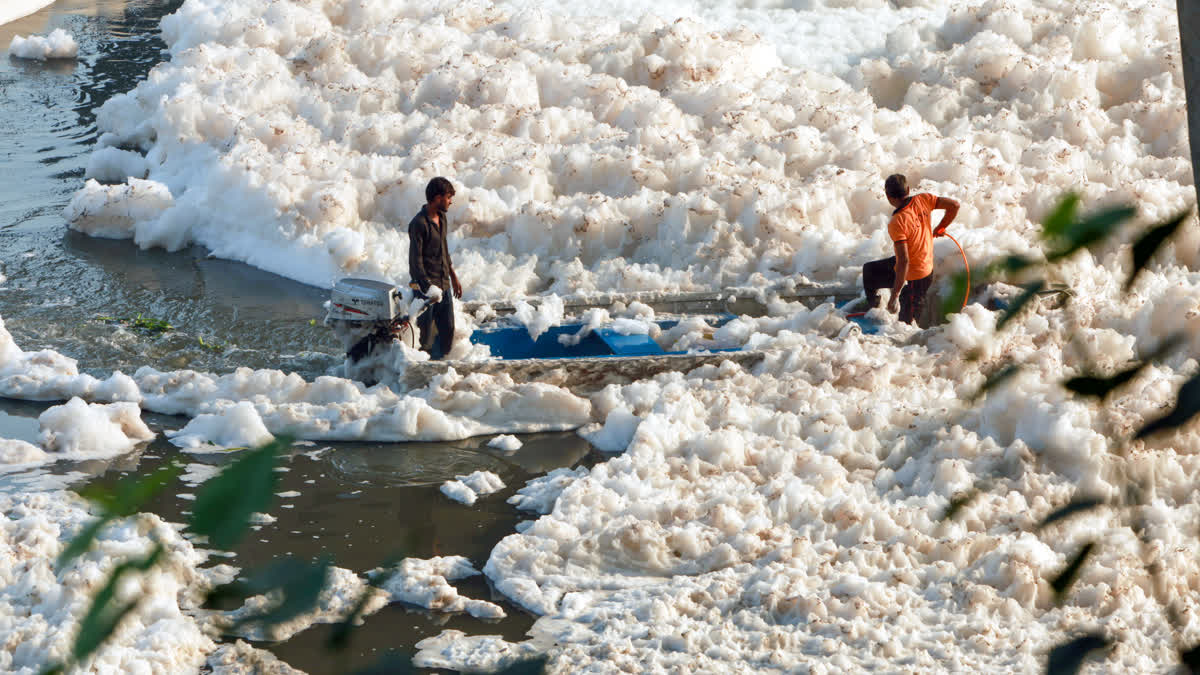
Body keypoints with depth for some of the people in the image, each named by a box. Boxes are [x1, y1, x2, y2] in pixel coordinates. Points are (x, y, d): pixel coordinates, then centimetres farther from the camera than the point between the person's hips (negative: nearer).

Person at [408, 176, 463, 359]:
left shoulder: (442, 218, 10)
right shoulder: (419, 224, -17)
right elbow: (415, 260, -17)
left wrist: (453, 276, 25)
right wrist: (427, 286, -21)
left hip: (443, 284, 8)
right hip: (425, 284, -8)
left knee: (448, 330, 9)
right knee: (425, 333, -3)